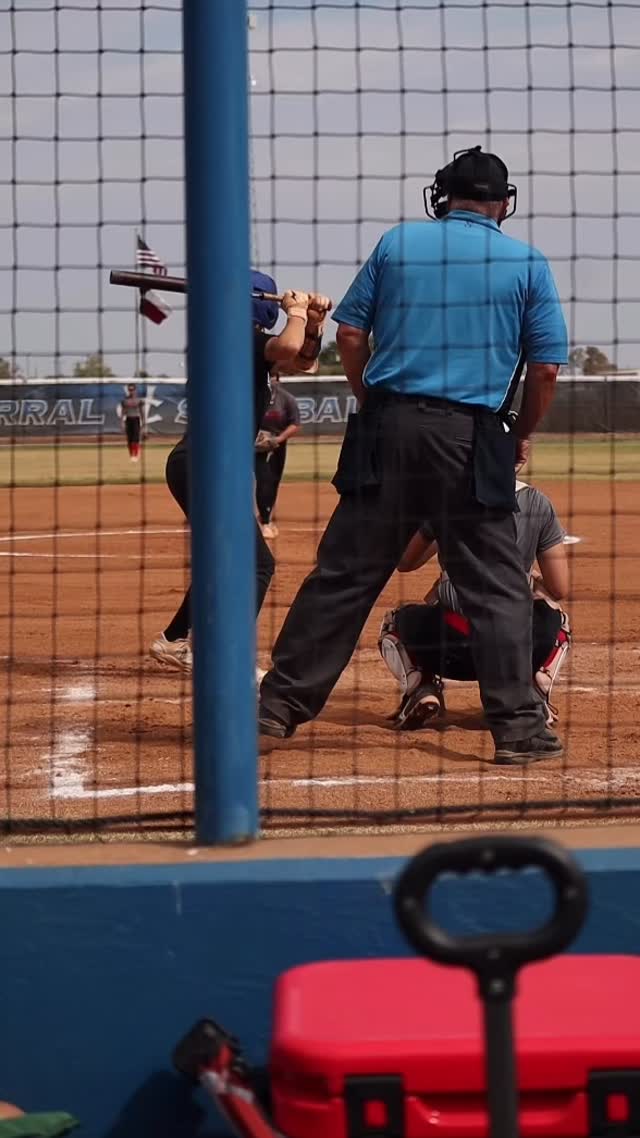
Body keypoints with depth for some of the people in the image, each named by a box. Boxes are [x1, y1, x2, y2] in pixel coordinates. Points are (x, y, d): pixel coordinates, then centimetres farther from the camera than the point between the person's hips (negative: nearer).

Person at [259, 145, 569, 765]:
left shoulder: (396, 242, 9)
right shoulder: (527, 263, 5)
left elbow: (351, 333, 8)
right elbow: (545, 367, 2)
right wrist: (522, 435, 16)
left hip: (387, 428, 2)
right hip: (473, 437, -2)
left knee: (343, 573, 5)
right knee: (497, 586, 4)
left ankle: (281, 703, 7)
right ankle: (517, 725, 2)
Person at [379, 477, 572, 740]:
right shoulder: (537, 502, 4)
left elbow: (404, 563, 18)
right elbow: (560, 590, 5)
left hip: (450, 644, -1)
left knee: (393, 623, 31)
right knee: (557, 621, 36)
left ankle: (420, 688, 4)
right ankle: (534, 693, 10)